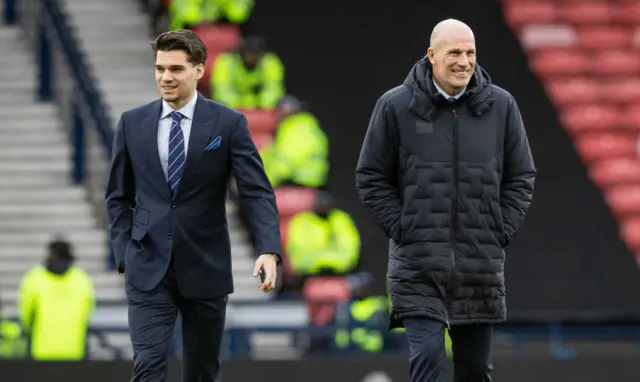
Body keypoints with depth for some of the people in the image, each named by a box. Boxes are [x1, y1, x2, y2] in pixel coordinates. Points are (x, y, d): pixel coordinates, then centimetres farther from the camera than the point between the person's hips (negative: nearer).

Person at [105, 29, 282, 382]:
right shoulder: (132, 123, 4)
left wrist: (269, 250, -23)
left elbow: (258, 192, -8)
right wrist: (124, 257, 0)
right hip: (148, 269, 0)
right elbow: (119, 197, 11)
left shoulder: (228, 124, -3)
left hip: (205, 269, 0)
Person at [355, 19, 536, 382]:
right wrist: (402, 230, -5)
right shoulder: (396, 106, -3)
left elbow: (521, 178, 10)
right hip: (419, 266, -3)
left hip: (481, 266, 3)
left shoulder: (501, 106, 3)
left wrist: (500, 233, 0)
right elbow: (372, 178, 3)